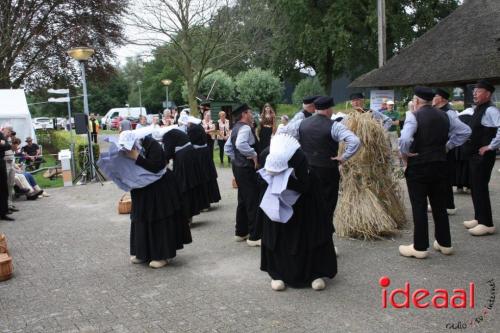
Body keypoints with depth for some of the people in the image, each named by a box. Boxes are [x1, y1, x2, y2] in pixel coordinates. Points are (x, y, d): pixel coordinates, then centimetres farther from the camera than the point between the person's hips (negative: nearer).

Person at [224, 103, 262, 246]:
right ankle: (255, 236, 0)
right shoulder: (245, 128, -17)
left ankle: (241, 232, 27)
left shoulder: (236, 128, 14)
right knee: (253, 202, -5)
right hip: (247, 168, -10)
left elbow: (227, 148, 20)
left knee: (243, 201, 18)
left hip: (238, 166, 10)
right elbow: (241, 144, -36)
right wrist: (254, 155, -25)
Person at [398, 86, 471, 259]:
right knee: (440, 206, 15)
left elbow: (405, 139, -28)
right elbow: (465, 131, 14)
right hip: (440, 165, 6)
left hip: (418, 167, -6)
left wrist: (404, 153, -11)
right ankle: (445, 243, 25)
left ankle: (420, 247, 6)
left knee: (419, 207, 0)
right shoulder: (445, 116, 8)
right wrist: (447, 146, 13)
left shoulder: (413, 116, -13)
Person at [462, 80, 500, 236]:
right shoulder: (478, 109, 14)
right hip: (474, 153, 10)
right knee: (475, 187, 16)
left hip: (483, 155, -10)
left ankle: (487, 224, 3)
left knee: (480, 188, -6)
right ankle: (479, 218, 27)